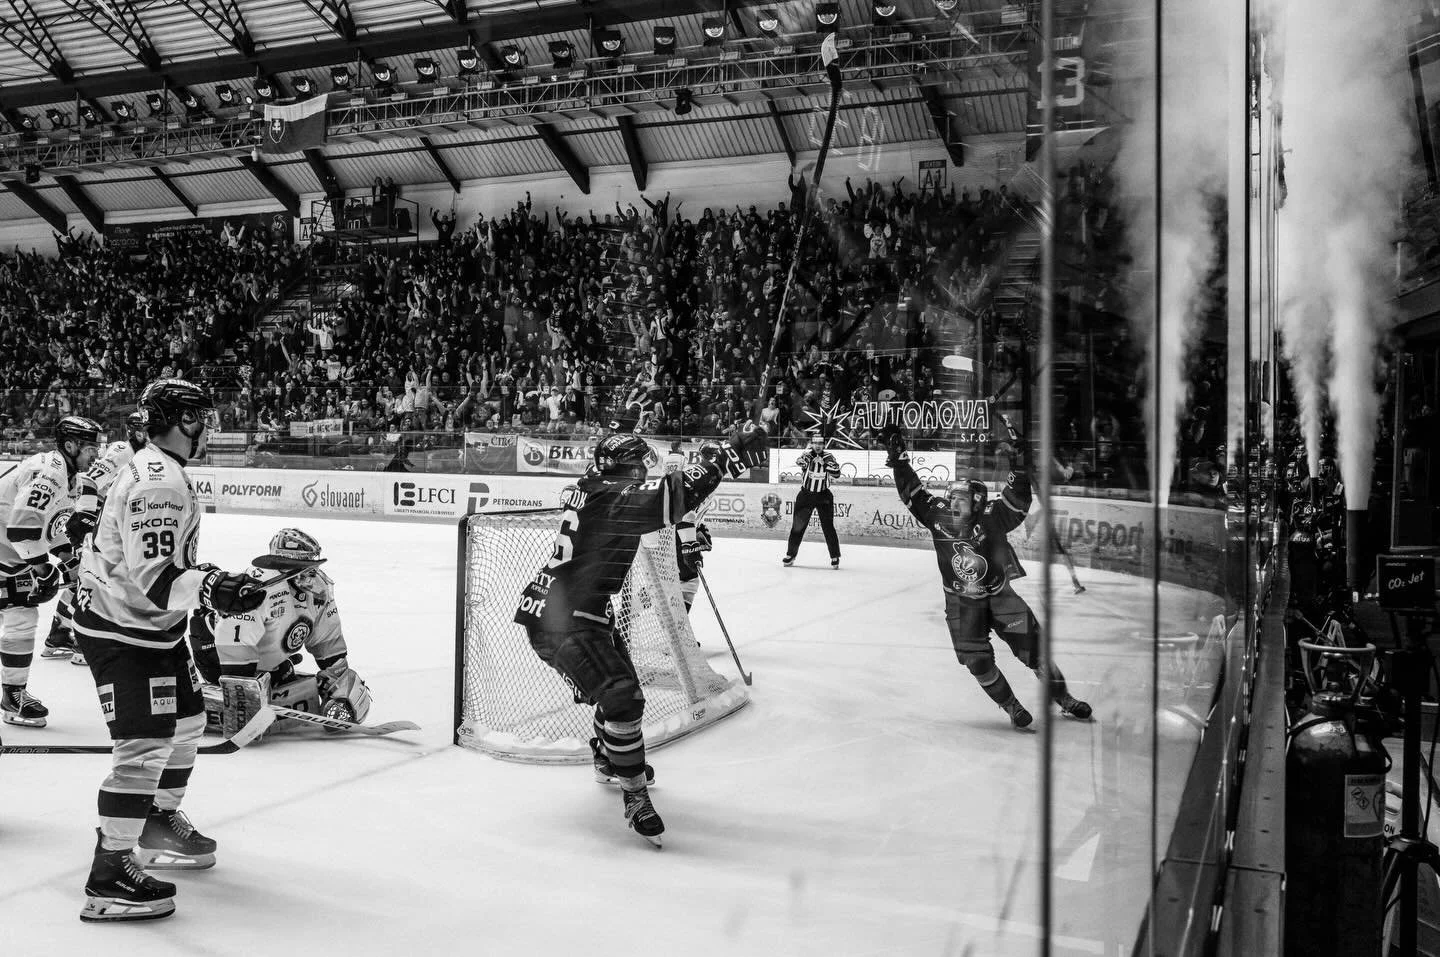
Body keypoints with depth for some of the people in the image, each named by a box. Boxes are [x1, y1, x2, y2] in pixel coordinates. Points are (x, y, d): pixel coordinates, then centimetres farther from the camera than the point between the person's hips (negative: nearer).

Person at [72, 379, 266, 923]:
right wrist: (212, 592, -37)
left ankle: (161, 823, 38)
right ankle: (109, 875, -5)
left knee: (186, 721, 19)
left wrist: (209, 580, 17)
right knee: (144, 744, -12)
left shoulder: (164, 471, 12)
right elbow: (150, 576, -30)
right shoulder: (157, 480, -23)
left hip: (157, 623, 11)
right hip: (118, 628, -11)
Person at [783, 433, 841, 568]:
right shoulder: (807, 454, -4)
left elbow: (836, 472, -16)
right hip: (805, 495, 0)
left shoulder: (828, 457, -2)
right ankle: (790, 555, 13)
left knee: (828, 527, -4)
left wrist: (824, 462, -24)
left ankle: (835, 557, 7)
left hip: (823, 496, 0)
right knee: (798, 526, 1)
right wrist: (810, 451, -34)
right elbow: (800, 462, -28)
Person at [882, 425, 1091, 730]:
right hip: (961, 602, 2)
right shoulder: (938, 516, -11)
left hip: (998, 594, -2)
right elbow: (913, 492, -6)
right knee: (977, 660, -8)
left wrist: (1019, 469, -41)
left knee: (1033, 647, -3)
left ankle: (1064, 699, 15)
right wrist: (899, 458, -11)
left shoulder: (990, 519, -18)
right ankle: (1011, 707, 11)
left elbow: (1017, 499, -28)